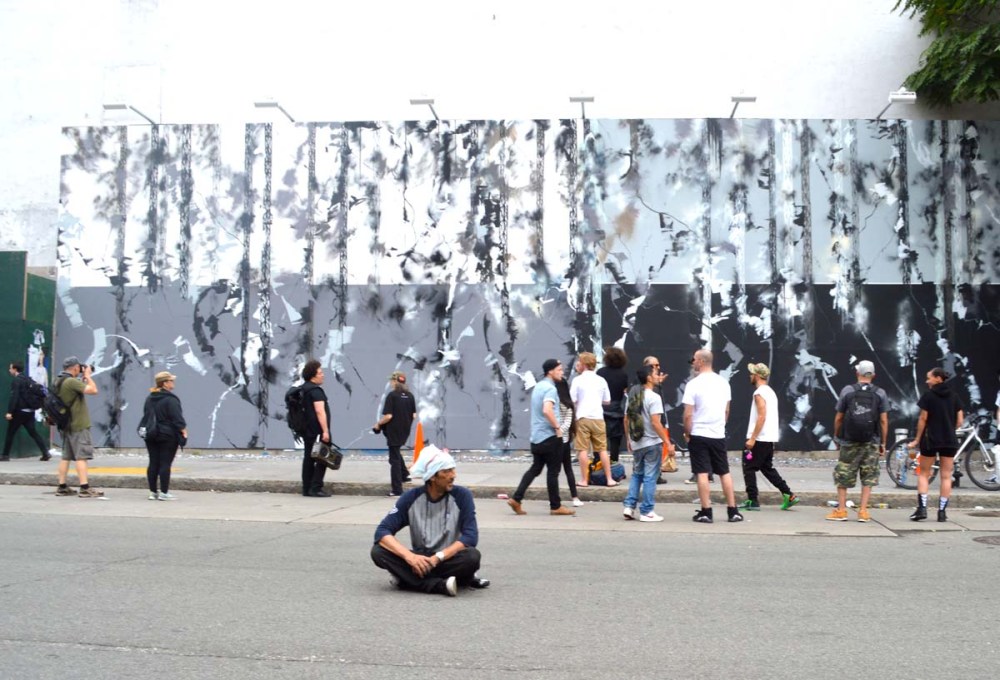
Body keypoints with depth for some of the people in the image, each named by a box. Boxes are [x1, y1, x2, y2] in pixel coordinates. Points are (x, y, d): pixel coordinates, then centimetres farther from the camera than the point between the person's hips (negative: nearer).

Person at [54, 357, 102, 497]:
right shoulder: (71, 381, -18)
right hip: (78, 425, -9)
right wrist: (87, 375, -9)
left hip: (67, 425, 9)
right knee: (81, 456, -9)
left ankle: (62, 487, 15)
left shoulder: (59, 382, 11)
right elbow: (93, 390, -22)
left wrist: (83, 378, 15)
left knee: (66, 456, 12)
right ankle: (85, 488, -11)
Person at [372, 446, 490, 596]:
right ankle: (441, 585, -26)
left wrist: (437, 558, -27)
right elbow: (382, 531, -13)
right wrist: (409, 556, -30)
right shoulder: (411, 497, -6)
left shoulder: (461, 495, -8)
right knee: (378, 552, -24)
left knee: (472, 556, -33)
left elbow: (470, 537, -16)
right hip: (419, 560, 2)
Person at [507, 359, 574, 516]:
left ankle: (516, 499, 6)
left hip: (536, 437, 9)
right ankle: (555, 506, 8)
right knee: (553, 471, 1)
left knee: (535, 469, 13)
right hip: (549, 436, -9)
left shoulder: (538, 386, 14)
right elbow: (547, 410, -31)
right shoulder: (550, 388, -16)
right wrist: (557, 427, -20)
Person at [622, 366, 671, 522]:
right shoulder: (653, 397, -15)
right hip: (652, 443, -7)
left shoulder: (633, 396, 6)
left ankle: (629, 506, 12)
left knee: (636, 474, 19)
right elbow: (655, 423, -21)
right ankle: (646, 512, 5)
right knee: (650, 478, 1)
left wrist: (629, 439, 20)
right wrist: (668, 442, -17)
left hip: (636, 443, 7)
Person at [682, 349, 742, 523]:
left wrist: (687, 434, -1)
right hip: (718, 435, 5)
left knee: (702, 474, -1)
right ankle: (733, 511, 13)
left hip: (699, 435, -5)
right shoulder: (723, 382, 6)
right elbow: (726, 411, 14)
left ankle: (706, 512, 0)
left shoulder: (693, 384, -12)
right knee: (725, 473, 11)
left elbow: (688, 415, -13)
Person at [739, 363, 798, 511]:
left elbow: (761, 417, -22)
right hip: (770, 438, 9)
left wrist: (752, 438, -22)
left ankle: (753, 501, -1)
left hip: (759, 438, -9)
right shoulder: (771, 392, 16)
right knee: (767, 468, 17)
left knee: (749, 468, -1)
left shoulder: (759, 393, -14)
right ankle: (788, 495, 12)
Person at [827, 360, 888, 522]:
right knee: (868, 478, 8)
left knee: (843, 476, 7)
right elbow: (883, 420, -1)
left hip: (849, 441, -1)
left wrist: (836, 436, 14)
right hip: (871, 442, 1)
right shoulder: (880, 393, 1)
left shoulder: (847, 391, -1)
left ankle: (841, 510, 9)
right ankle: (863, 511, 5)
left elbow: (839, 418, 1)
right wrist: (883, 443, 7)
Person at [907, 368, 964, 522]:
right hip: (949, 440, 3)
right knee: (946, 476, 7)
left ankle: (922, 508, -2)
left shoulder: (928, 395, -6)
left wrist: (917, 439, 1)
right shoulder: (954, 396, 5)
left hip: (930, 440, -3)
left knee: (924, 474, 8)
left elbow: (923, 419, -7)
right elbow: (960, 421, 2)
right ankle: (942, 512, 6)